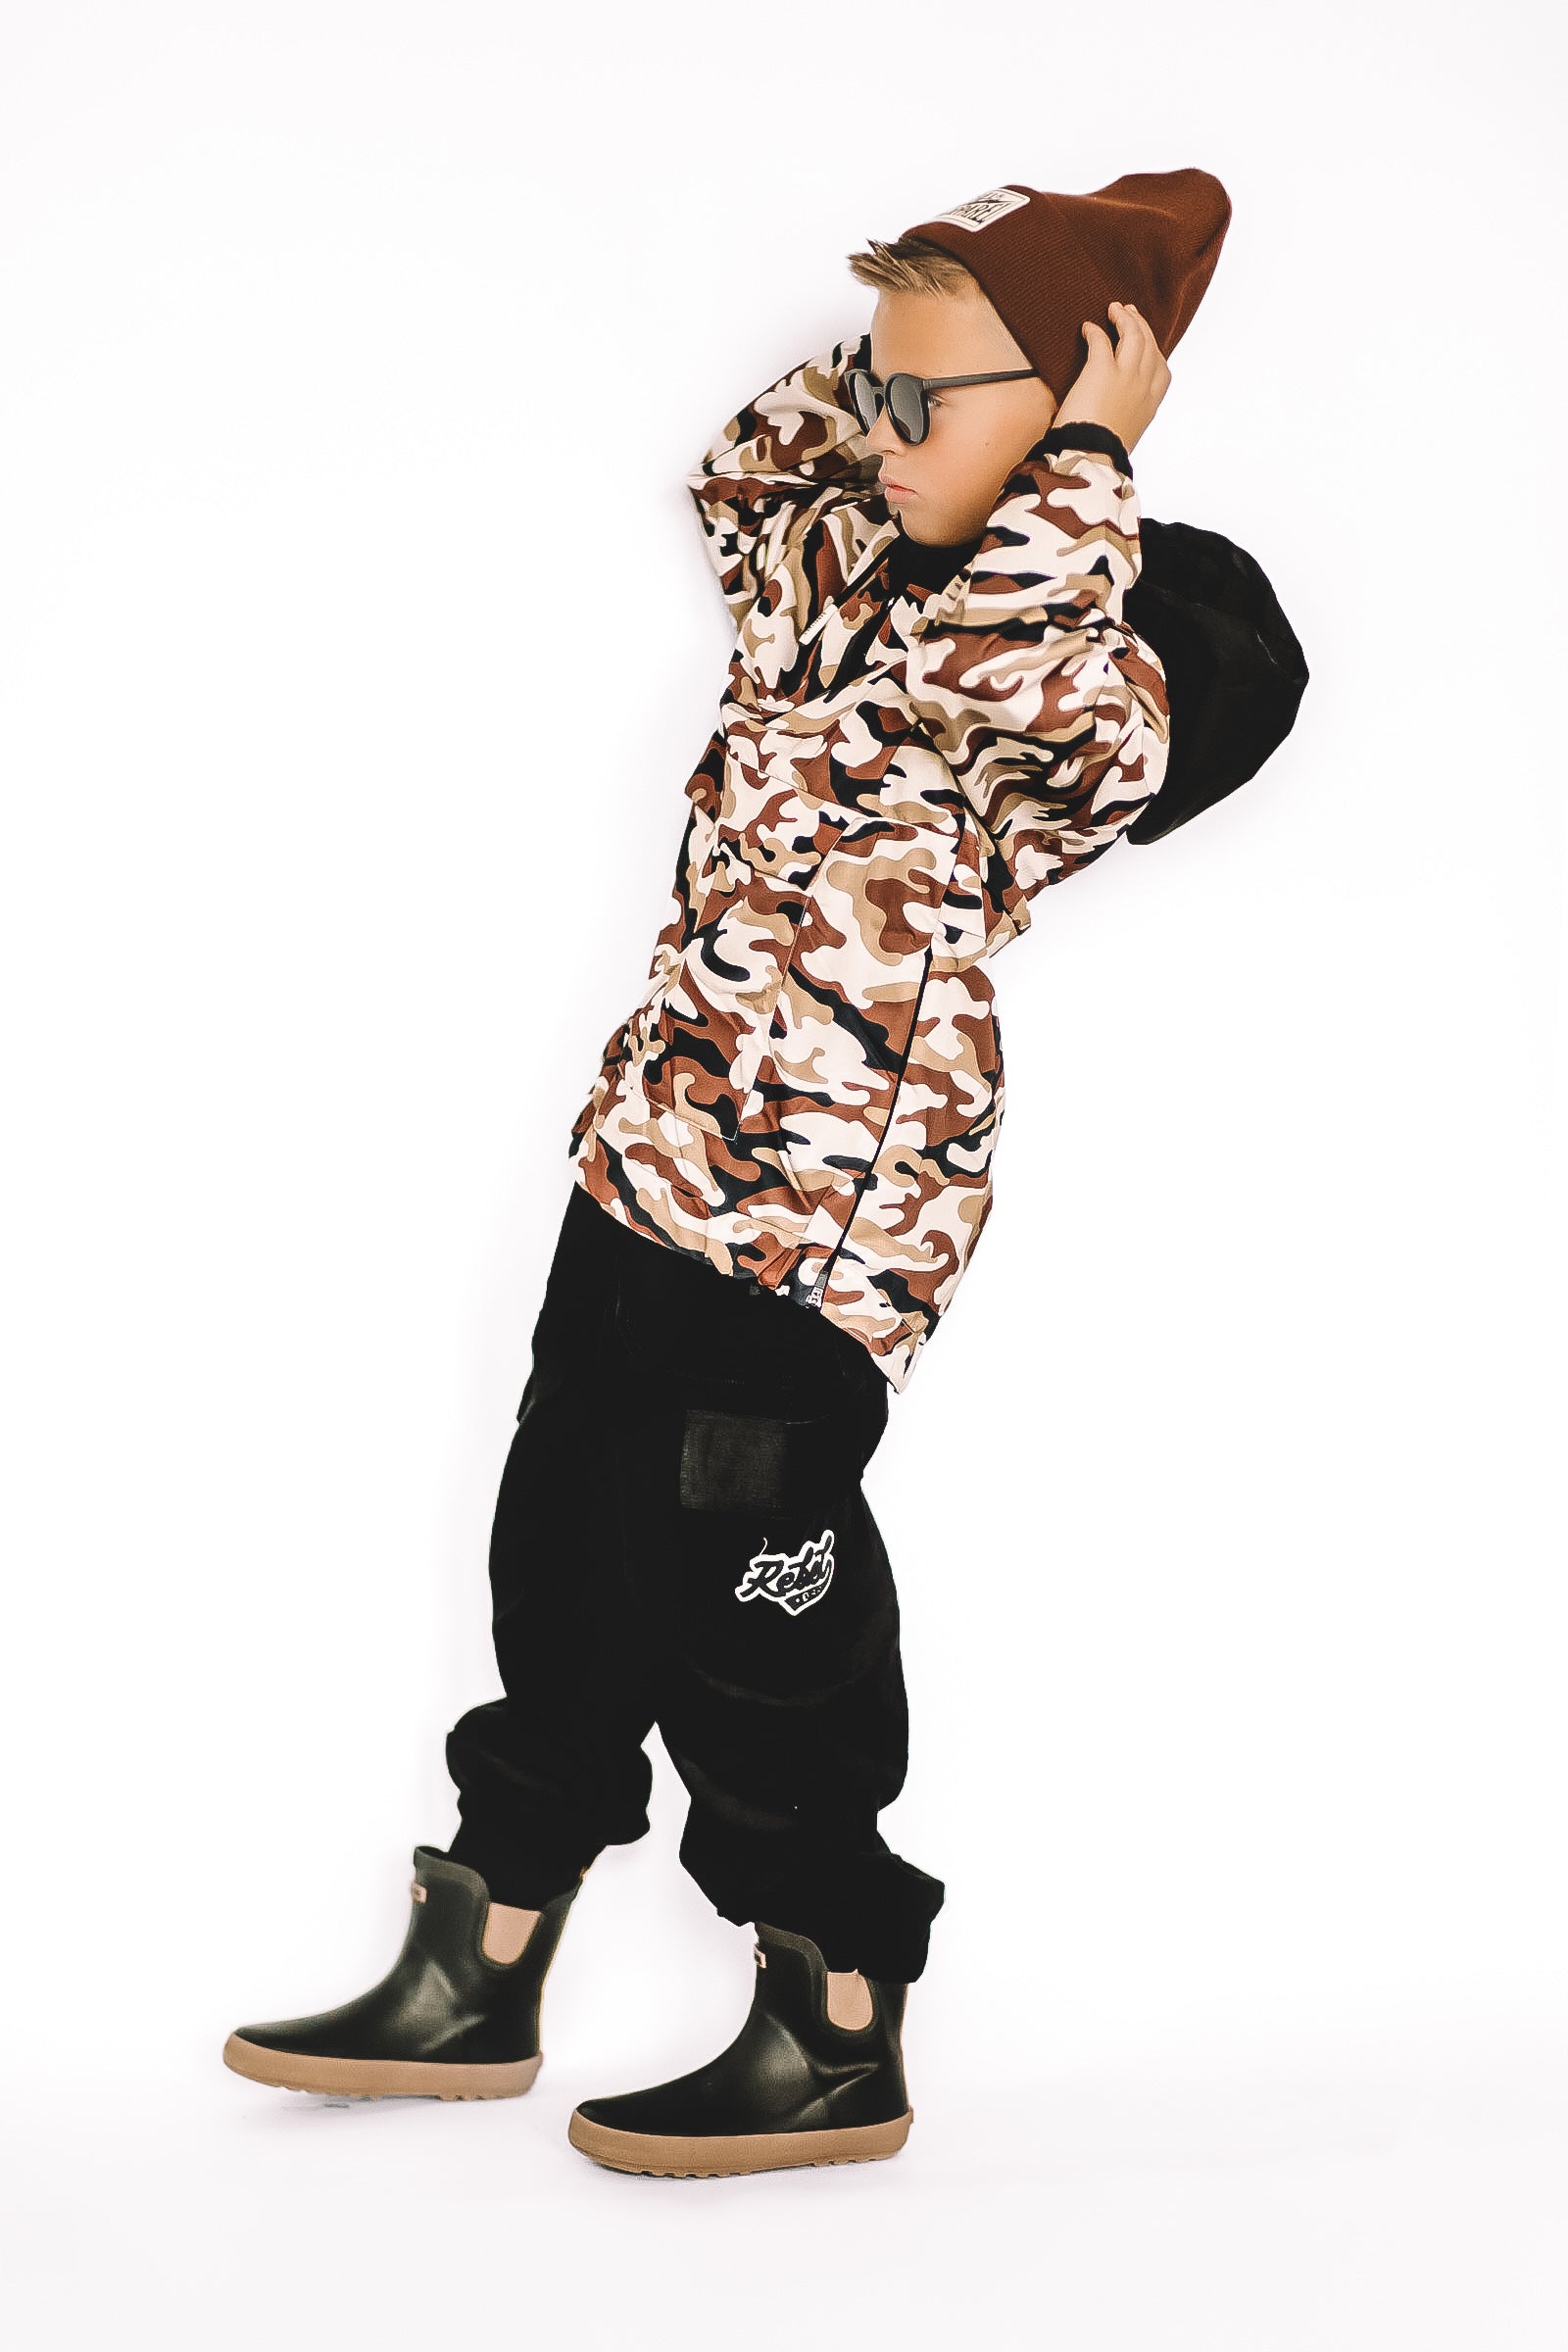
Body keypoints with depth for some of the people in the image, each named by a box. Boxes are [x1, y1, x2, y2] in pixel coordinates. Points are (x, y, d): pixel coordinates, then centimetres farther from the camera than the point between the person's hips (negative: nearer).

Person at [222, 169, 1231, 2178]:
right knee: (567, 1558, 15)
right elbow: (746, 473, 29)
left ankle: (836, 2039, 16)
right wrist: (934, 310, 16)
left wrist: (1076, 447, -20)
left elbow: (999, 674, -34)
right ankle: (476, 1977, 29)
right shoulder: (856, 563, 11)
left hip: (828, 1207, -9)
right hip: (655, 1145, 9)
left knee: (747, 1613, -2)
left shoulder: (1114, 683, -13)